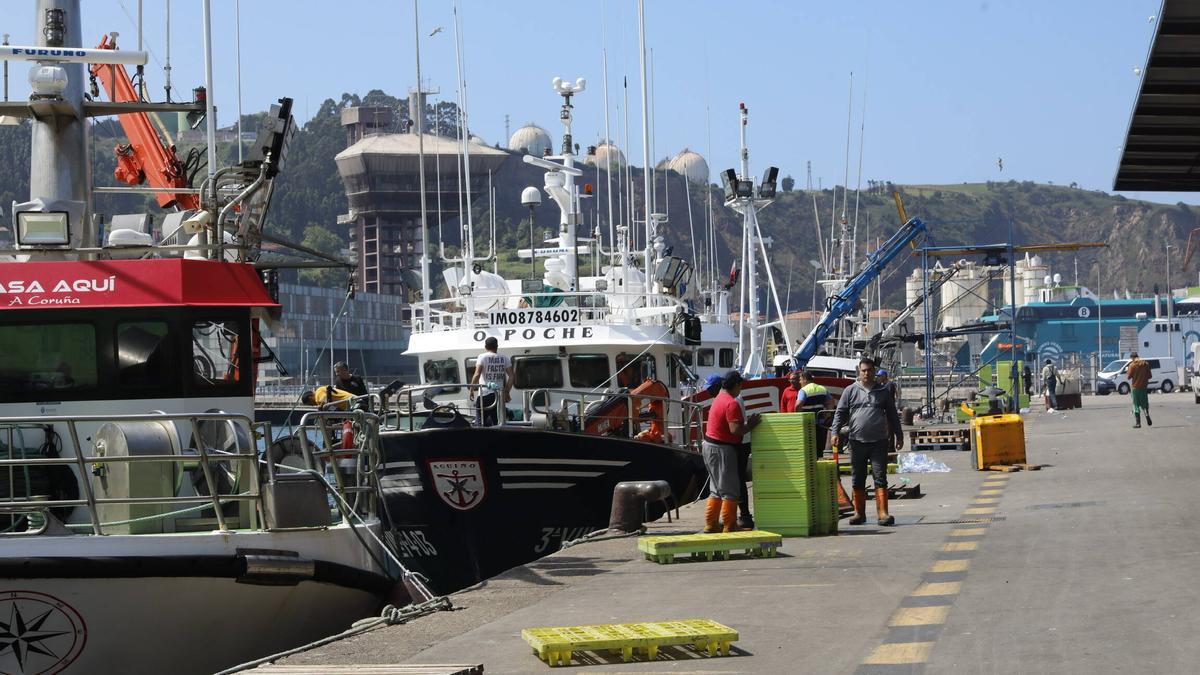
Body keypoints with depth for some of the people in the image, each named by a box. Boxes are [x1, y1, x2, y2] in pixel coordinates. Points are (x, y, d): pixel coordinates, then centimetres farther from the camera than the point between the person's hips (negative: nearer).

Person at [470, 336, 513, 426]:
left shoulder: (483, 357, -4)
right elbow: (511, 376, 4)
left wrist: (471, 389, -7)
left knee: (480, 422, -1)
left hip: (485, 394, -4)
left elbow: (477, 375, -15)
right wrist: (507, 392, 11)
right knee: (497, 423, 9)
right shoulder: (504, 358, 8)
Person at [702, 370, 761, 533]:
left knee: (716, 490, 17)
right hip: (722, 450, -10)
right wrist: (751, 425, -13)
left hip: (710, 446, 10)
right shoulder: (732, 403, -19)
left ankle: (711, 525, 19)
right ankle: (729, 527, -2)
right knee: (730, 491, -4)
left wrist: (746, 422, 7)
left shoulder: (719, 398, 12)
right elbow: (735, 430, -27)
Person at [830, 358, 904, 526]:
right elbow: (840, 413, 5)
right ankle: (859, 513, 15)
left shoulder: (883, 392, 10)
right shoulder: (850, 391, 7)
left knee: (880, 478, -6)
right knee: (857, 479, 6)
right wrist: (835, 432, -7)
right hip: (857, 441, 0)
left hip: (879, 442, 0)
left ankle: (883, 513, -8)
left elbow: (893, 415, 17)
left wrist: (899, 436, 17)